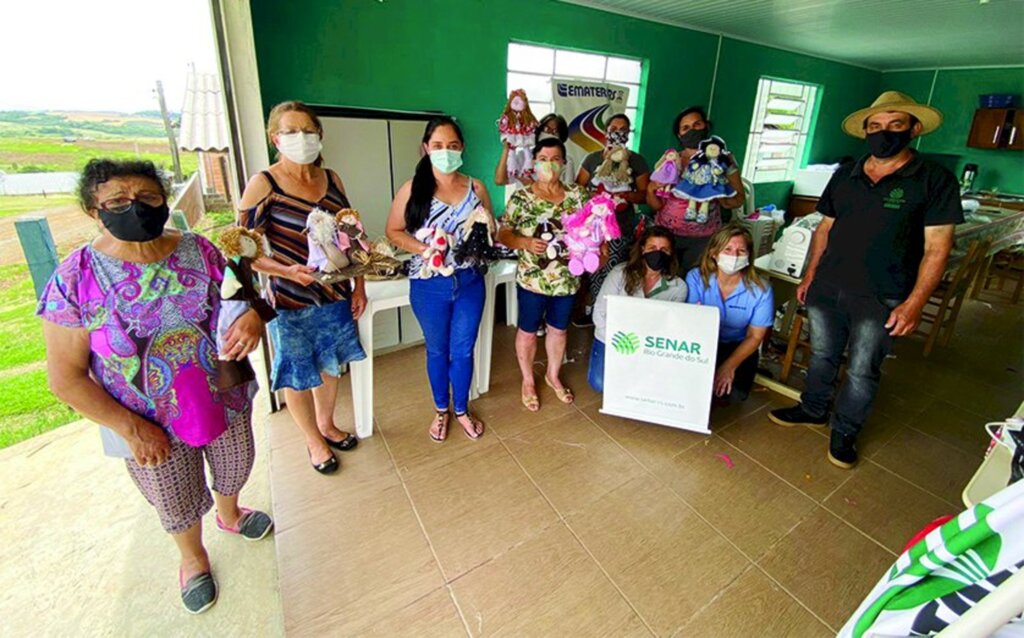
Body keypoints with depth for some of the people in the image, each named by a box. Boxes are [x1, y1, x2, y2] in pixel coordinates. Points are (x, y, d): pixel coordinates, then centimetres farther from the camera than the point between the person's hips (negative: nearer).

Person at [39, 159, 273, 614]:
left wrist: (253, 316, -27)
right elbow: (66, 377, -13)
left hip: (226, 401, 2)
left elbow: (243, 298, -2)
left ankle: (229, 514, 62)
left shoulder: (198, 251, -10)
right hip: (151, 425, -2)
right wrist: (130, 428, -16)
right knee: (178, 503, 22)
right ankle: (194, 558, 54)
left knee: (233, 470, 27)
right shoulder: (74, 280, -17)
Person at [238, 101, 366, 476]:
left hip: (336, 296, 5)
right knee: (298, 377, 11)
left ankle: (326, 425, 44)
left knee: (330, 366, 20)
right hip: (291, 302, -4)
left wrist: (359, 286, 6)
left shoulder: (331, 179, 3)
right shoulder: (263, 185, -11)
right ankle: (314, 441, 35)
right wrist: (286, 271, -27)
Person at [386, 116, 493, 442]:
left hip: (469, 282, 2)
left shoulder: (476, 188, 1)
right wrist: (425, 249, -18)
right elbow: (394, 231, -2)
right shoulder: (413, 188, -6)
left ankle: (461, 409, 36)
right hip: (429, 284, -1)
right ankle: (441, 409, 38)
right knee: (437, 350, 16)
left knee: (463, 350, 13)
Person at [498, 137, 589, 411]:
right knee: (528, 331, 12)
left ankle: (553, 375, 42)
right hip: (532, 279, -2)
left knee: (558, 329, 19)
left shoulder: (577, 195, 0)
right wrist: (525, 242, -23)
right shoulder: (521, 197, -8)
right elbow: (503, 234, -5)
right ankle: (528, 381, 35)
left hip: (567, 279, 3)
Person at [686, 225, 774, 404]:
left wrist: (729, 366, -21)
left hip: (738, 347, 0)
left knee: (732, 393, -25)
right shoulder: (696, 278, -15)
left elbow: (754, 337, -7)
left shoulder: (760, 291, -15)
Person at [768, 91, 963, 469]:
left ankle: (845, 432, 26)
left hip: (881, 299, -4)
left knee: (862, 371, 7)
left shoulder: (935, 180, -6)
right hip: (827, 286, 4)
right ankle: (813, 410, 36)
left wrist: (914, 303, -15)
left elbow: (937, 248, -8)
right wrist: (810, 276, 9)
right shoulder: (844, 176, 7)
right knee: (822, 355, 17)